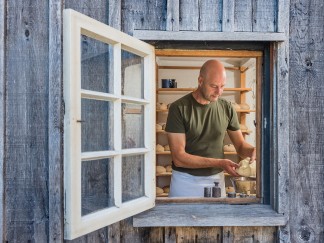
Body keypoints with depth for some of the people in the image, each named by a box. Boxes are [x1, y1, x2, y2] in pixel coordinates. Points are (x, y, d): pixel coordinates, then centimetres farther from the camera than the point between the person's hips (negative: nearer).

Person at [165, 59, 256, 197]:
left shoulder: (226, 108, -2)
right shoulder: (179, 108, -14)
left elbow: (240, 145, 6)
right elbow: (179, 158, -17)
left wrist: (253, 151, -17)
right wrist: (219, 163, -25)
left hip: (216, 180, 3)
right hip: (186, 181, -3)